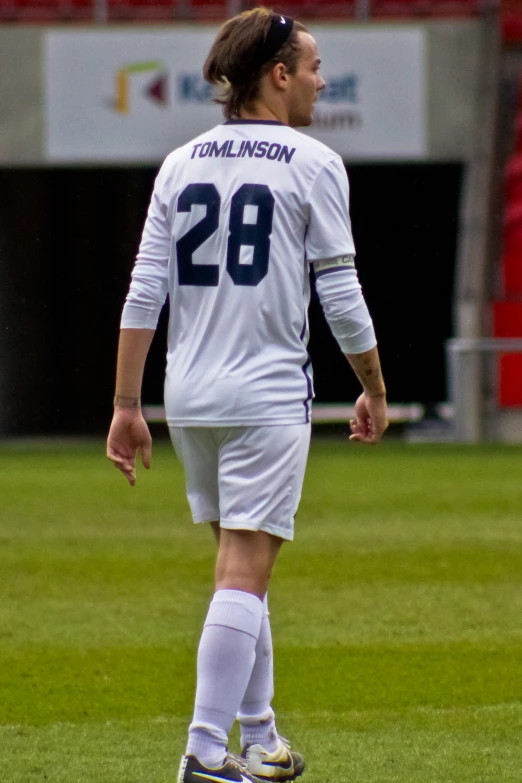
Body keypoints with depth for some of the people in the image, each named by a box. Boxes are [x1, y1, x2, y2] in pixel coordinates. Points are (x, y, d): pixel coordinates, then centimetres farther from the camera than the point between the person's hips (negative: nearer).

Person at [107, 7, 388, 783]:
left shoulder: (180, 164, 8)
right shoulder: (313, 165, -5)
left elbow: (144, 294, 4)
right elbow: (341, 296, -5)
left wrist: (127, 406, 7)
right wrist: (374, 391, 8)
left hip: (189, 398, 6)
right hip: (267, 396, -6)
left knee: (240, 565, 18)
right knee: (244, 574, -6)